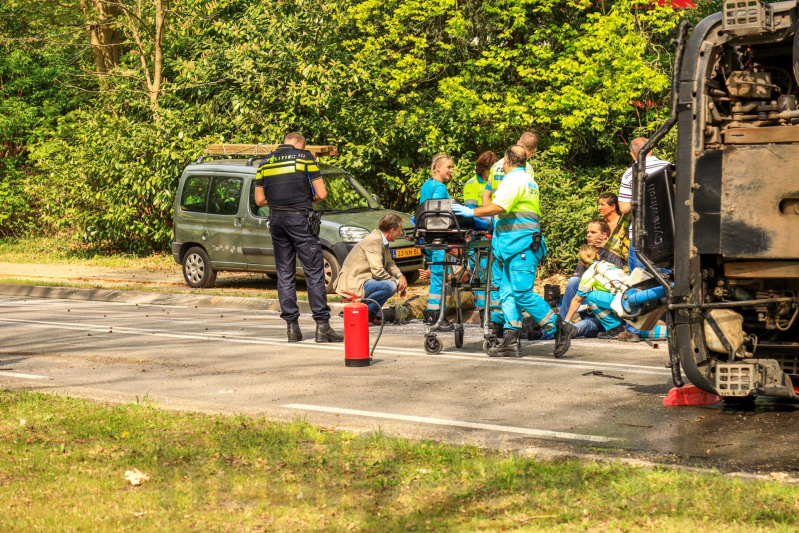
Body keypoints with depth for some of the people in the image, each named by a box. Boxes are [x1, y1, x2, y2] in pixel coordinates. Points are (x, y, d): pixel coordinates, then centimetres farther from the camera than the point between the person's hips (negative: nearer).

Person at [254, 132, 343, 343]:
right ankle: (322, 325, -7)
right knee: (314, 273, -2)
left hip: (276, 220, 4)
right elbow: (321, 193, -4)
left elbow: (260, 199, 11)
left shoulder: (266, 162, 12)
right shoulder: (305, 157, -1)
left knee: (284, 274, 9)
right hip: (300, 218, -4)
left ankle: (292, 326, 7)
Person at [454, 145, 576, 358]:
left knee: (522, 293, -13)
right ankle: (510, 342, 1)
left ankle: (560, 329, -8)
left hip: (520, 244, -11)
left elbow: (498, 207, -20)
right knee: (508, 293, 6)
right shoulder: (527, 180, 23)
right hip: (515, 247, 11)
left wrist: (471, 212, -11)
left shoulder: (514, 180, -10)